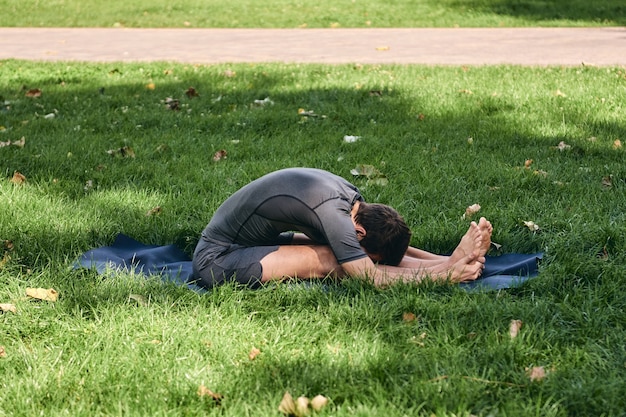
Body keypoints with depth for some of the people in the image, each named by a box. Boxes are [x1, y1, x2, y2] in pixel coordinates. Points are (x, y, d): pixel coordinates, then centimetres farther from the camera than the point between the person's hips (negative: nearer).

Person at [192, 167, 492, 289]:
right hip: (216, 260, -9)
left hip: (257, 241, 9)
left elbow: (390, 244, 6)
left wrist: (448, 261, -5)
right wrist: (445, 274, -27)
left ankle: (453, 258, -11)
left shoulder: (349, 196, -4)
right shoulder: (331, 210, -31)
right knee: (329, 261, -25)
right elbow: (371, 277, -30)